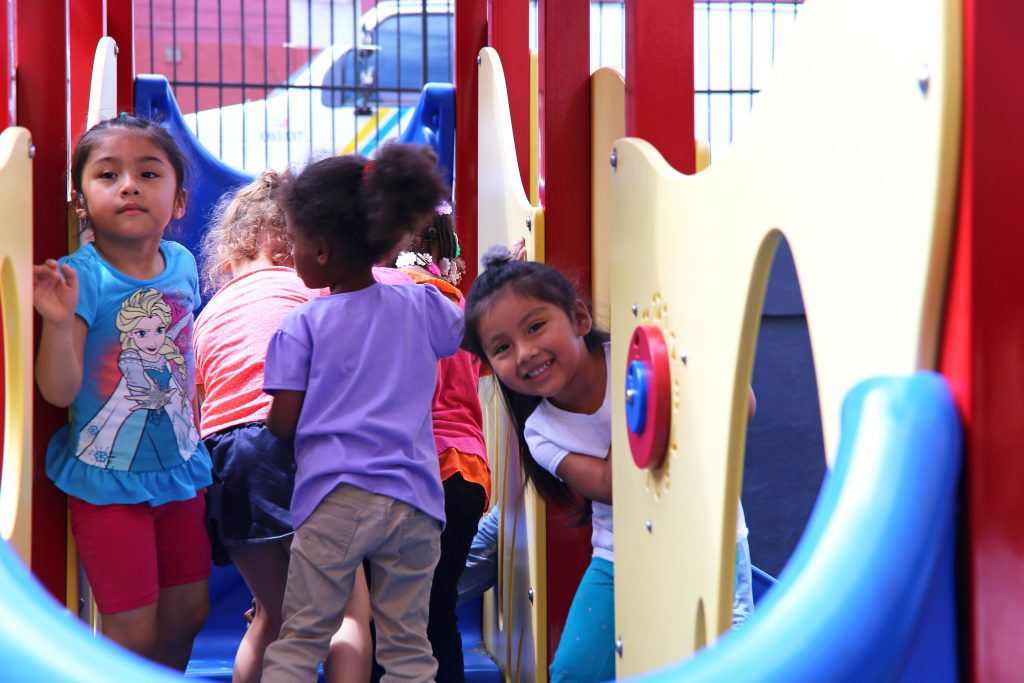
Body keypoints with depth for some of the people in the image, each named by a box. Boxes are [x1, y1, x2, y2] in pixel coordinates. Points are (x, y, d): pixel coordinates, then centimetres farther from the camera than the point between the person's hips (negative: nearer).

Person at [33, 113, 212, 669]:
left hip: (180, 471, 6)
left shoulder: (183, 265, -2)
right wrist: (58, 321, -37)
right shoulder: (80, 277, -18)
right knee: (134, 634, 0)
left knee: (188, 614, 17)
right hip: (108, 482, -5)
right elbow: (59, 390, -22)